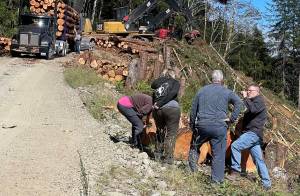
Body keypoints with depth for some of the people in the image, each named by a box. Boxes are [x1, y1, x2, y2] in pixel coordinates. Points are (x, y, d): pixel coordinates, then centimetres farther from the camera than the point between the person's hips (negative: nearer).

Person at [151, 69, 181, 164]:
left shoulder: (157, 84, 23)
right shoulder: (175, 82, 6)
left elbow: (153, 99, 17)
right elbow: (172, 94, -9)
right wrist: (159, 104, -10)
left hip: (158, 110, 5)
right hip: (171, 109, -5)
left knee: (160, 132, 20)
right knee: (171, 134, 1)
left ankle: (158, 154, 26)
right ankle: (168, 157, 0)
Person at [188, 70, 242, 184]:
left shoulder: (202, 90, 12)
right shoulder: (226, 92, 4)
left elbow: (193, 109, 14)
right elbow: (239, 103, -10)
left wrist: (192, 126, 23)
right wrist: (232, 119, -4)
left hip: (202, 125, 2)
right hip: (219, 126, -2)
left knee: (195, 146, 23)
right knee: (219, 153, 6)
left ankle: (192, 169, 15)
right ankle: (217, 179, 9)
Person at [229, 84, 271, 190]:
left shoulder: (259, 100, -4)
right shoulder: (252, 102, 26)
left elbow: (252, 109, -24)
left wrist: (245, 98, -16)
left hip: (254, 133, -10)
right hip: (252, 133, 10)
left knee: (235, 145, -22)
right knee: (259, 160, 9)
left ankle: (236, 171, -18)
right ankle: (267, 183, 13)